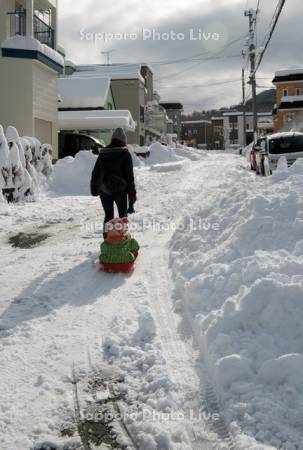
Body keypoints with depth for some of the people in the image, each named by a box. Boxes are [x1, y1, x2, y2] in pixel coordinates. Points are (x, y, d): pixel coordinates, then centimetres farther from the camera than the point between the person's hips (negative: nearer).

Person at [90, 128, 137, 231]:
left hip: (104, 190, 3)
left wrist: (94, 189, 16)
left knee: (108, 215, 12)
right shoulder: (125, 154, -4)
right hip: (119, 189, -3)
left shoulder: (103, 154, 6)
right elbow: (129, 176, -5)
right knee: (122, 215, 10)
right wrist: (132, 192, 0)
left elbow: (95, 173, 8)